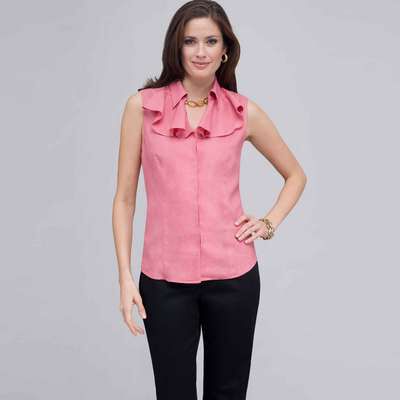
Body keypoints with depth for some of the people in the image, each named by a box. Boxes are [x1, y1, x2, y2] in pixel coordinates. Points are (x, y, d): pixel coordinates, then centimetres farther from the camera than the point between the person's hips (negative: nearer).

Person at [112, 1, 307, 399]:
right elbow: (124, 197, 0)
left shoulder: (244, 112, 1)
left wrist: (270, 222, 1)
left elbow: (295, 175, 15)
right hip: (164, 278, -1)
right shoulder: (142, 106, -2)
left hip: (233, 275, 1)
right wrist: (125, 277, -5)